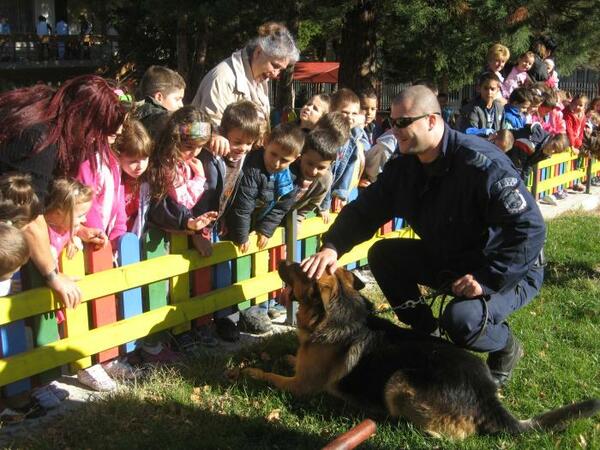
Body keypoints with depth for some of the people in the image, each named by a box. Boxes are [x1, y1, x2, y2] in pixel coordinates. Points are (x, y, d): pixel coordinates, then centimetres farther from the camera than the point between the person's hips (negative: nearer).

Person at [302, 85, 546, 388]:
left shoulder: (482, 164, -29)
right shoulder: (404, 167, -6)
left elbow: (529, 229, -31)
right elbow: (364, 209, -4)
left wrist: (487, 280, -34)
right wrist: (332, 247, -22)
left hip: (510, 271, -7)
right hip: (446, 261, 7)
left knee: (461, 319, -34)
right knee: (383, 254, -3)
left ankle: (505, 346, 4)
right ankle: (426, 335, 12)